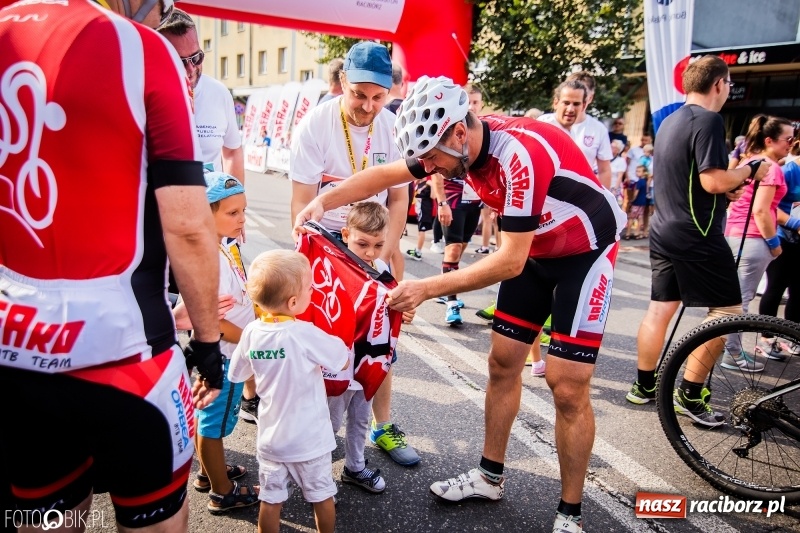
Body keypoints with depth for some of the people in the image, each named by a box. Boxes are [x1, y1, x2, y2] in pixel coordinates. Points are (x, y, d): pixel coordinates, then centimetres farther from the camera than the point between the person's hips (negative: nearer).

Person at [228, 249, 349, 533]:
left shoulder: (252, 331, -11)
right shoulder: (306, 334, -26)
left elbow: (236, 374, 3)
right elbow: (344, 361, -13)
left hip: (270, 438, 4)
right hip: (309, 438, -3)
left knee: (271, 500, 17)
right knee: (322, 497, 18)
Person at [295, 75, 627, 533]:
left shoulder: (520, 154, -34)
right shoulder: (462, 142, -11)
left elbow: (510, 262, -32)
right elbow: (385, 175, -2)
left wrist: (428, 288, -32)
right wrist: (322, 202, -14)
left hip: (585, 249, -7)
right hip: (536, 249, 8)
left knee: (567, 386, -8)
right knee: (503, 362, 8)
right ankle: (490, 476, 25)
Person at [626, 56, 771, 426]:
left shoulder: (669, 121, 14)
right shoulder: (708, 121, -14)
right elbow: (713, 181, -22)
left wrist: (726, 191, 15)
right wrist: (750, 169, -5)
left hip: (664, 230, 9)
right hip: (697, 235, -9)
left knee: (660, 308, 12)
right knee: (726, 311, 1)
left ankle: (644, 386, 20)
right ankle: (689, 395, 2)